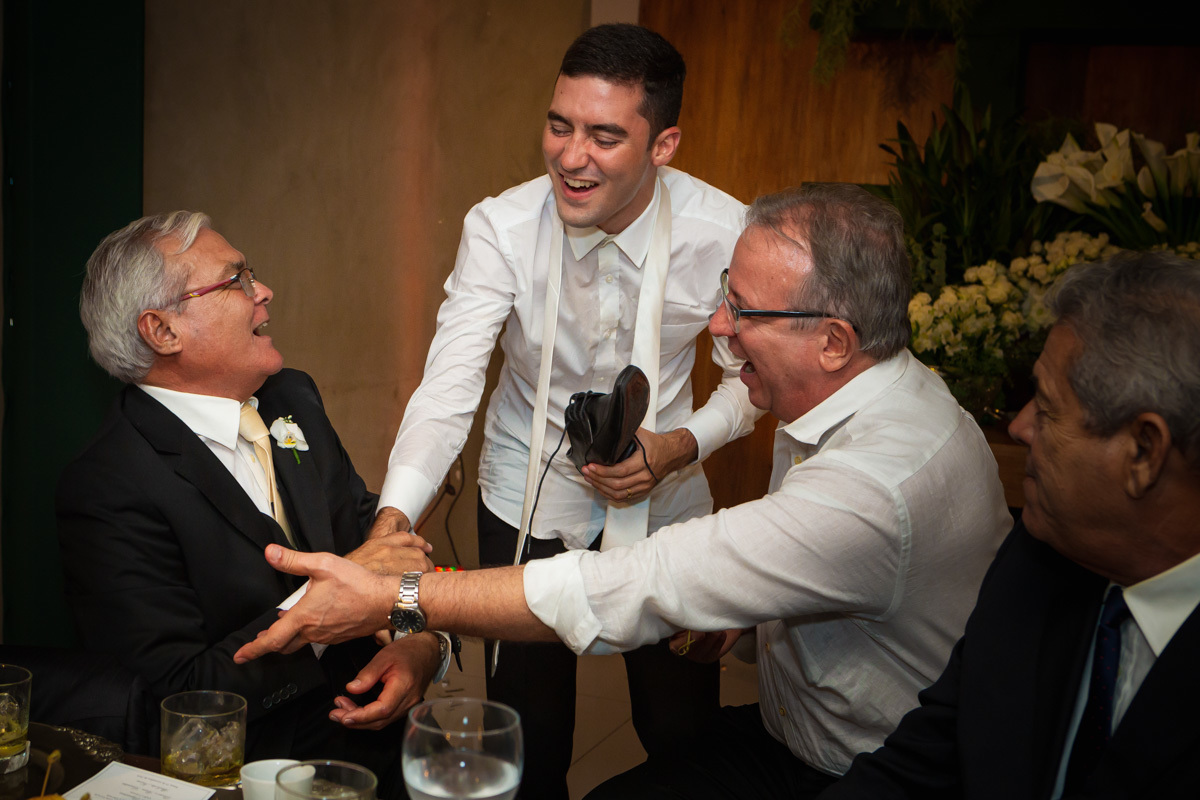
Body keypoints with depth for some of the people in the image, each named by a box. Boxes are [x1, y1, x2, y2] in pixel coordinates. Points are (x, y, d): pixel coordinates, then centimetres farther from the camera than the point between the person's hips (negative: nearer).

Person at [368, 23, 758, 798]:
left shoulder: (723, 232, -18)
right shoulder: (501, 227, -20)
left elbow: (751, 378, -4)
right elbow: (449, 385, -27)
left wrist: (680, 445, -23)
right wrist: (392, 519, -42)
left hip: (664, 500, 1)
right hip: (530, 495, 0)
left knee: (685, 730, 13)